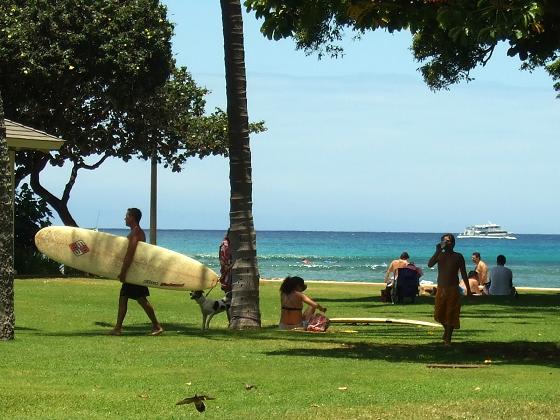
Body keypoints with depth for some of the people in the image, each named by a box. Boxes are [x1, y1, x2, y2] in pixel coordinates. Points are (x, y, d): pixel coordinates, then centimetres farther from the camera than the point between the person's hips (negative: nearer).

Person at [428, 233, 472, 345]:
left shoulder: (458, 257, 0)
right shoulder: (440, 255, 4)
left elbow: (463, 273, 3)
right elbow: (430, 264, -13)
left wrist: (468, 289, 2)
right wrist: (438, 251, -20)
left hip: (453, 289, -2)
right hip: (441, 288, 2)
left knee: (451, 314, -3)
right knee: (438, 314, 7)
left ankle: (448, 339, 3)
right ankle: (446, 329, 36)